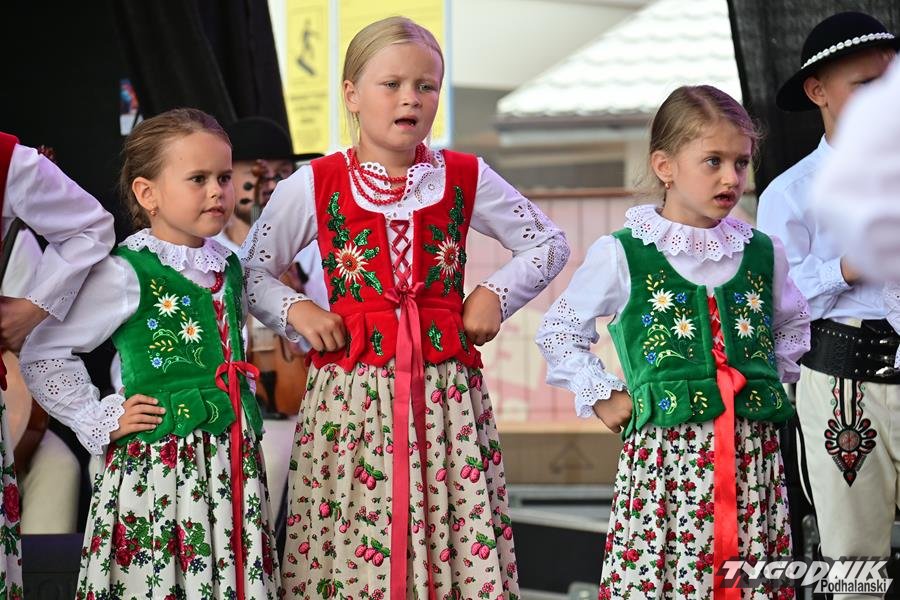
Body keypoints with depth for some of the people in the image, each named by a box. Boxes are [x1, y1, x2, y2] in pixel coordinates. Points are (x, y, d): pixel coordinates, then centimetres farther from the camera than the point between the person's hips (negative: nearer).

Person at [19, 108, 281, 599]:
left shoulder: (228, 268, 12)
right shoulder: (126, 274, -8)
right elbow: (41, 355, -5)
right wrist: (101, 420, -6)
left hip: (234, 460, 6)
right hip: (157, 462, -6)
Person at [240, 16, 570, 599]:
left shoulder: (465, 179, 6)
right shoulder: (314, 186, 2)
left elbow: (549, 243, 18)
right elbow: (254, 272, 12)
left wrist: (497, 293, 4)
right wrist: (294, 310, -5)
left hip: (447, 392, 1)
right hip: (350, 393, -1)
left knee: (460, 544, -3)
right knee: (350, 550, -4)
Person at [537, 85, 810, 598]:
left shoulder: (763, 253, 10)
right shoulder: (622, 255, 0)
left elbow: (794, 326, 29)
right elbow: (560, 331, 12)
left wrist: (773, 382, 15)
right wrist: (601, 396, 5)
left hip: (753, 453, 3)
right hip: (666, 451, -3)